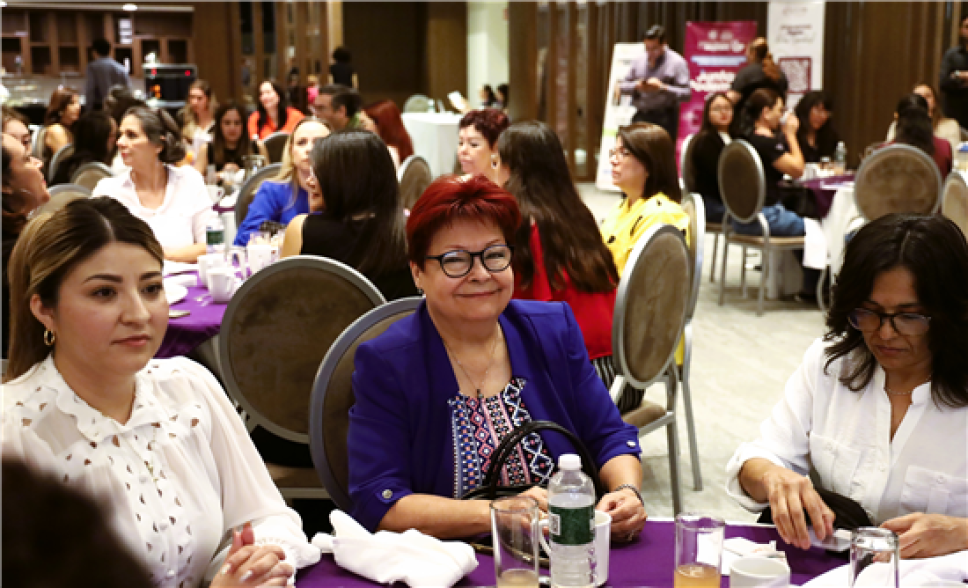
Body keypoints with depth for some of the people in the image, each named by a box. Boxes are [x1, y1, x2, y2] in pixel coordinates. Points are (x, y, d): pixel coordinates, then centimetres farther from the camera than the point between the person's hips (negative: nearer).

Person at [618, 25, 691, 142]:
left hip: (664, 118, -4)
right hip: (641, 117, 4)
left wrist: (663, 87, -19)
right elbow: (623, 86, 15)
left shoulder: (677, 62, -2)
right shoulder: (639, 61, 12)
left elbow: (686, 94, -7)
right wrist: (635, 86, -7)